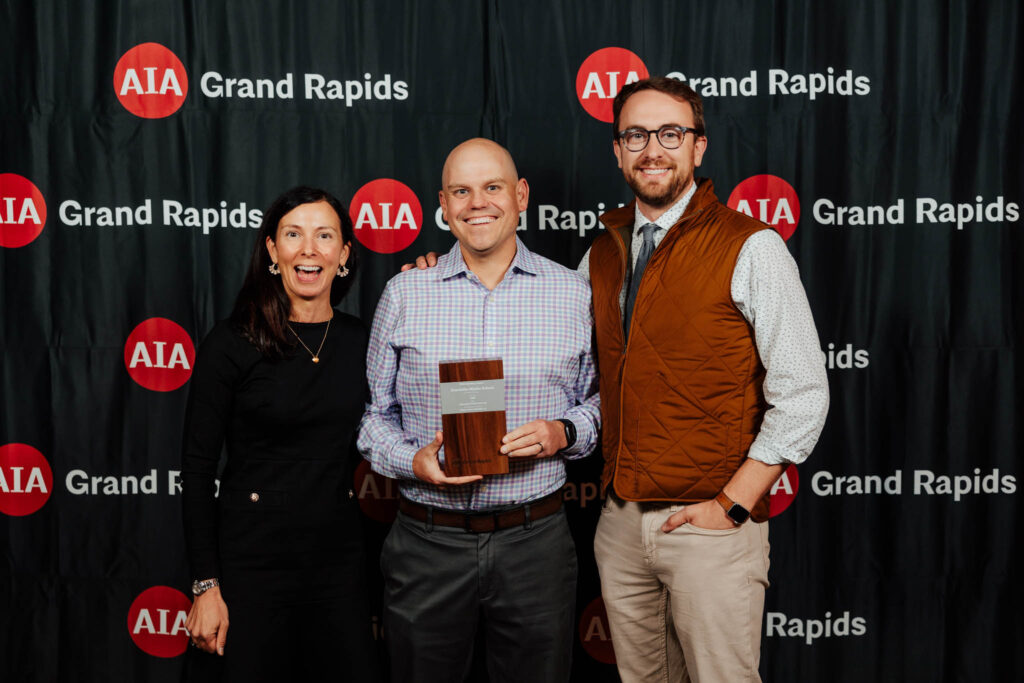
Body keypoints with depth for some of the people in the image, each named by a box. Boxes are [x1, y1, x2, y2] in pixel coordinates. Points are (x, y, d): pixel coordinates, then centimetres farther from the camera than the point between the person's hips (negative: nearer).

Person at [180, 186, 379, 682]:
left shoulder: (359, 339, 4)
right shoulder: (231, 343, -9)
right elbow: (197, 468, -7)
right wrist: (206, 585, -10)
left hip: (338, 556, 4)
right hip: (252, 558, -4)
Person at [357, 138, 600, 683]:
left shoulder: (572, 294, 3)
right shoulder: (403, 294, 2)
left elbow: (599, 398, 10)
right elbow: (373, 410, 7)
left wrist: (564, 432, -10)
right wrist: (412, 461, -11)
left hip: (535, 541, 0)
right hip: (427, 541, 0)